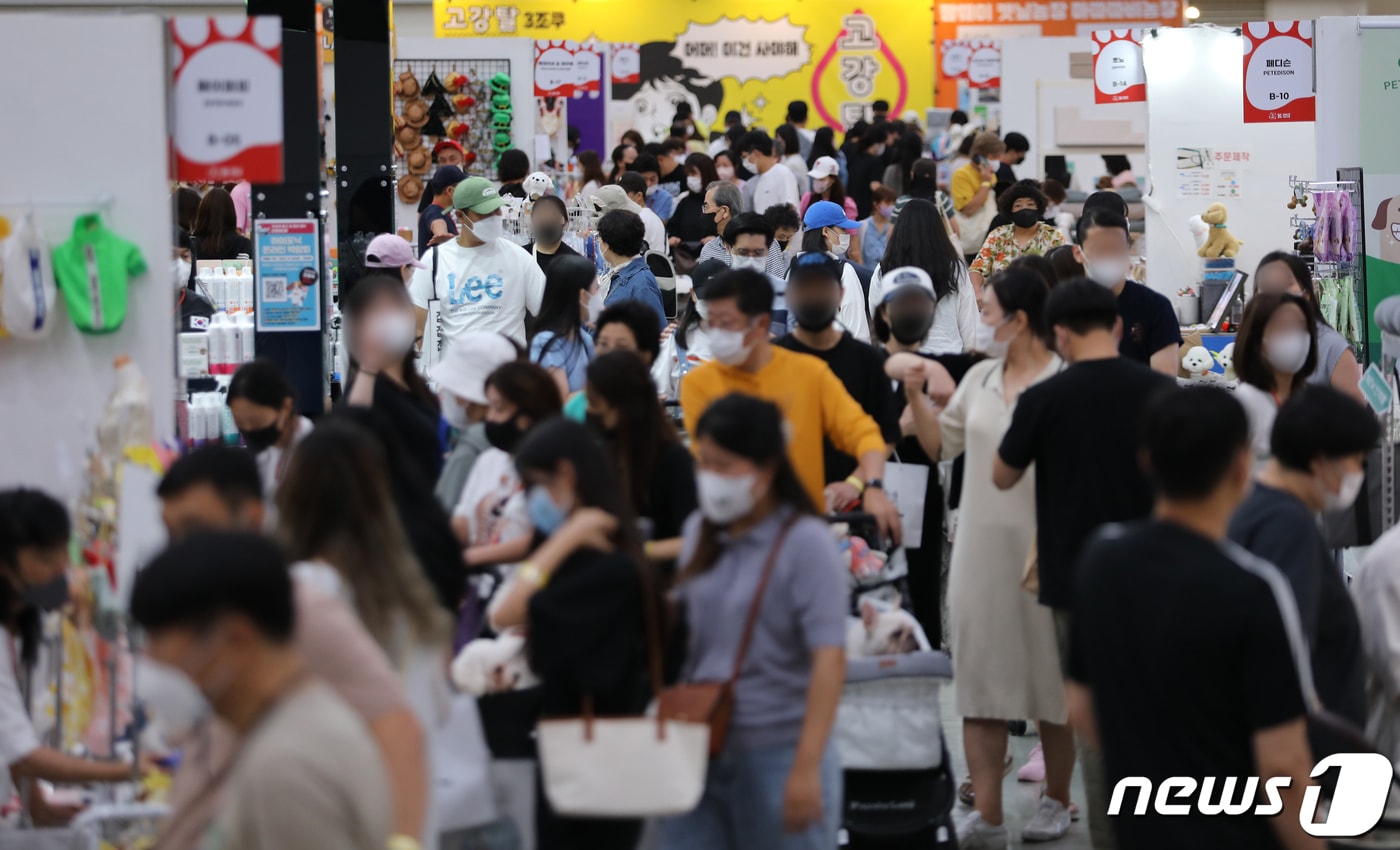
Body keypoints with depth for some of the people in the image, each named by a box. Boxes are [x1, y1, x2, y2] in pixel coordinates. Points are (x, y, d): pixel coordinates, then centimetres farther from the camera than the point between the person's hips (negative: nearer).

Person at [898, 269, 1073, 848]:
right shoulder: (979, 378, 10)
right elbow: (941, 445, 18)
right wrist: (916, 397, 4)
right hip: (981, 550, 6)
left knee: (1052, 678, 7)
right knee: (981, 675, 2)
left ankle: (1056, 801, 21)